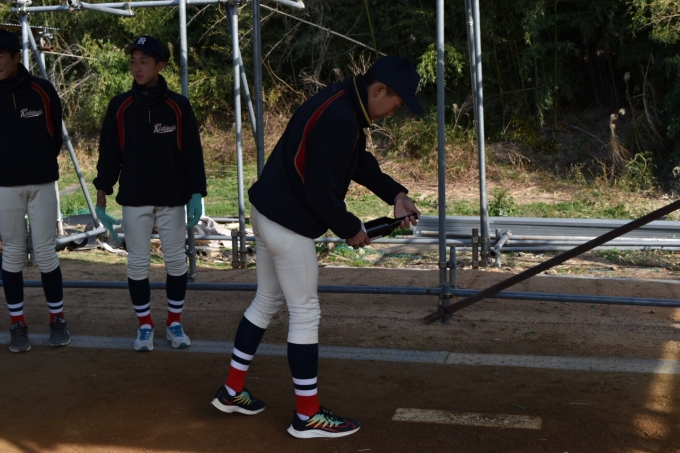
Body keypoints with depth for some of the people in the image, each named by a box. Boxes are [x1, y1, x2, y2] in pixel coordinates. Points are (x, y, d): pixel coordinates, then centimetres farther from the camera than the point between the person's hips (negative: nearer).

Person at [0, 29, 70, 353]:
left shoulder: (42, 91, -2)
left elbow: (55, 135, 8)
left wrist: (42, 164, 8)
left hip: (42, 183, 0)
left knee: (45, 253, 3)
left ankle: (57, 319, 16)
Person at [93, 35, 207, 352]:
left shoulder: (178, 106, -2)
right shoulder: (120, 106, 1)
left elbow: (193, 154, 0)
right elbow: (109, 155, 3)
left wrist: (196, 194, -8)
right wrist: (101, 197, -2)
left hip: (172, 198, 0)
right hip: (134, 199, 1)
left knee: (176, 261, 6)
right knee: (137, 263, 5)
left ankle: (175, 323, 21)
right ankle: (145, 326, 19)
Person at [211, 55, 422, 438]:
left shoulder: (346, 105, 7)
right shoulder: (339, 118, -25)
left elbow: (360, 161, 18)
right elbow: (321, 191, -25)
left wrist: (395, 194, 5)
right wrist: (351, 229, -11)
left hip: (270, 213, 11)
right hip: (288, 223, -11)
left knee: (267, 302, 20)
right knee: (306, 313, 0)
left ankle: (232, 391, 32)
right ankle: (308, 416, 12)